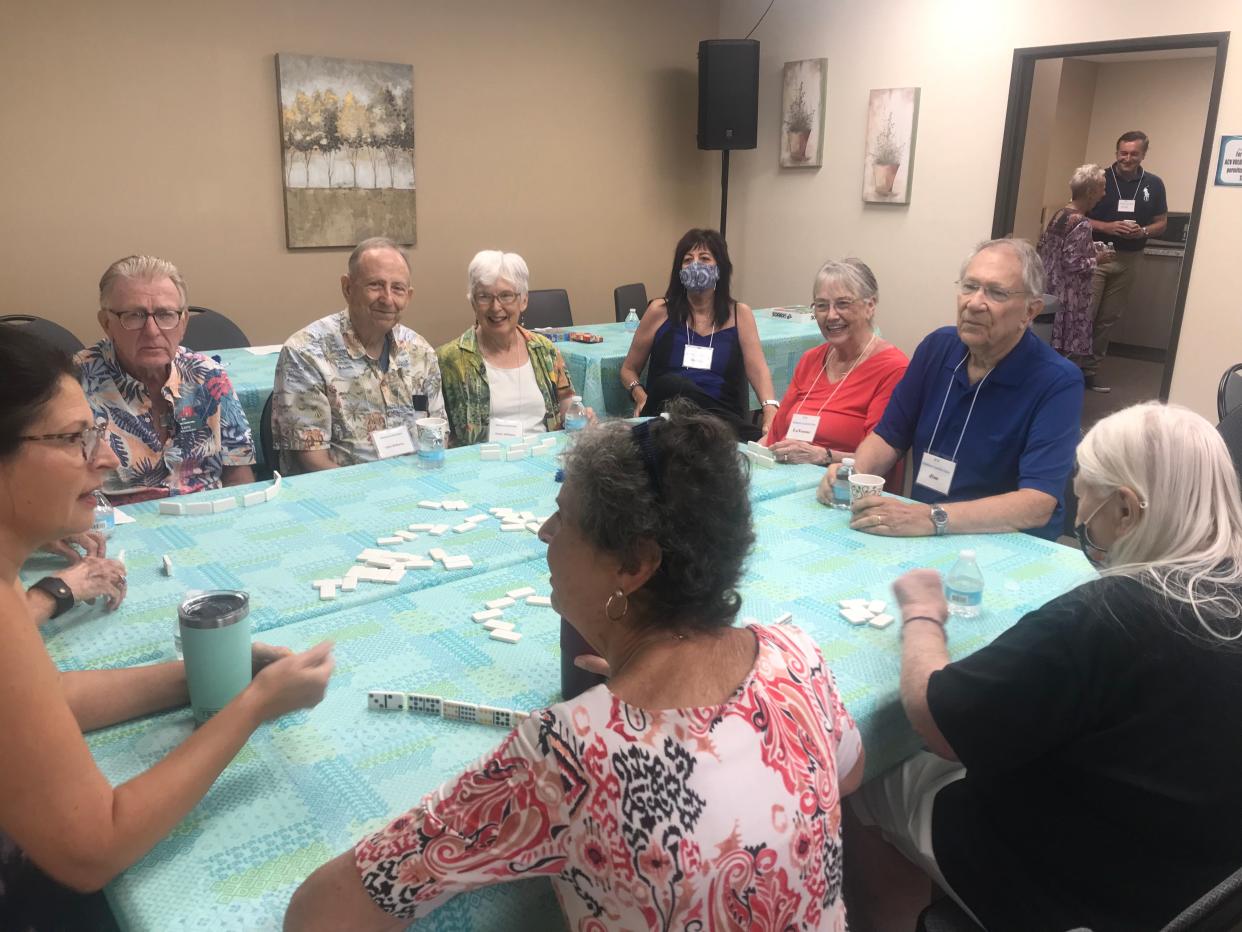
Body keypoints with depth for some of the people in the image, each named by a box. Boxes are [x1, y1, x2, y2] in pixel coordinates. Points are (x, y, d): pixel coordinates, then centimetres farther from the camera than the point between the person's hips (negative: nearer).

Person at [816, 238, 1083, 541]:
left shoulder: (1058, 382, -14)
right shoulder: (937, 347, 1)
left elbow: (1038, 505, -23)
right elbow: (889, 437, 8)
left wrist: (932, 519, -33)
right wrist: (852, 475, -12)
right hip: (922, 537, 5)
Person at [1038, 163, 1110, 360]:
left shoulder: (1059, 214, 7)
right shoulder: (1081, 224, -18)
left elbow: (1042, 247, 14)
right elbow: (1073, 263, -22)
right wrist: (1097, 259, -5)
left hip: (1051, 288, 9)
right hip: (1068, 296, -9)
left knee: (1051, 344, 15)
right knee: (1066, 351, 1)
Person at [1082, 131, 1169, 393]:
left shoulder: (1154, 184, 5)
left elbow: (1161, 223, 10)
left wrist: (1143, 231, -12)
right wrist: (1107, 227, -18)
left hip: (1129, 260, 3)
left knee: (1109, 318, 8)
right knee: (1084, 314, -9)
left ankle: (1090, 368, 17)